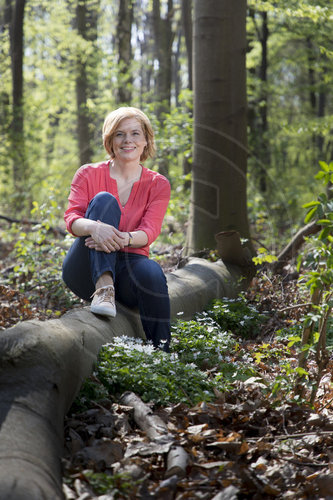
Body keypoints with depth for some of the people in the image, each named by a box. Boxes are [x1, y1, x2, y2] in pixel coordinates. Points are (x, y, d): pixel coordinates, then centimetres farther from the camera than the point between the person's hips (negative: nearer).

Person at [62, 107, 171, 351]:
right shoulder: (89, 174, 5)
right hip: (86, 272, 0)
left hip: (128, 267, 0)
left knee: (151, 272, -37)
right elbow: (72, 218, -10)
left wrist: (123, 239, -33)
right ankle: (103, 289, -38)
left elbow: (149, 232, -9)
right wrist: (94, 226, -35)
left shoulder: (158, 184, 7)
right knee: (104, 200, -23)